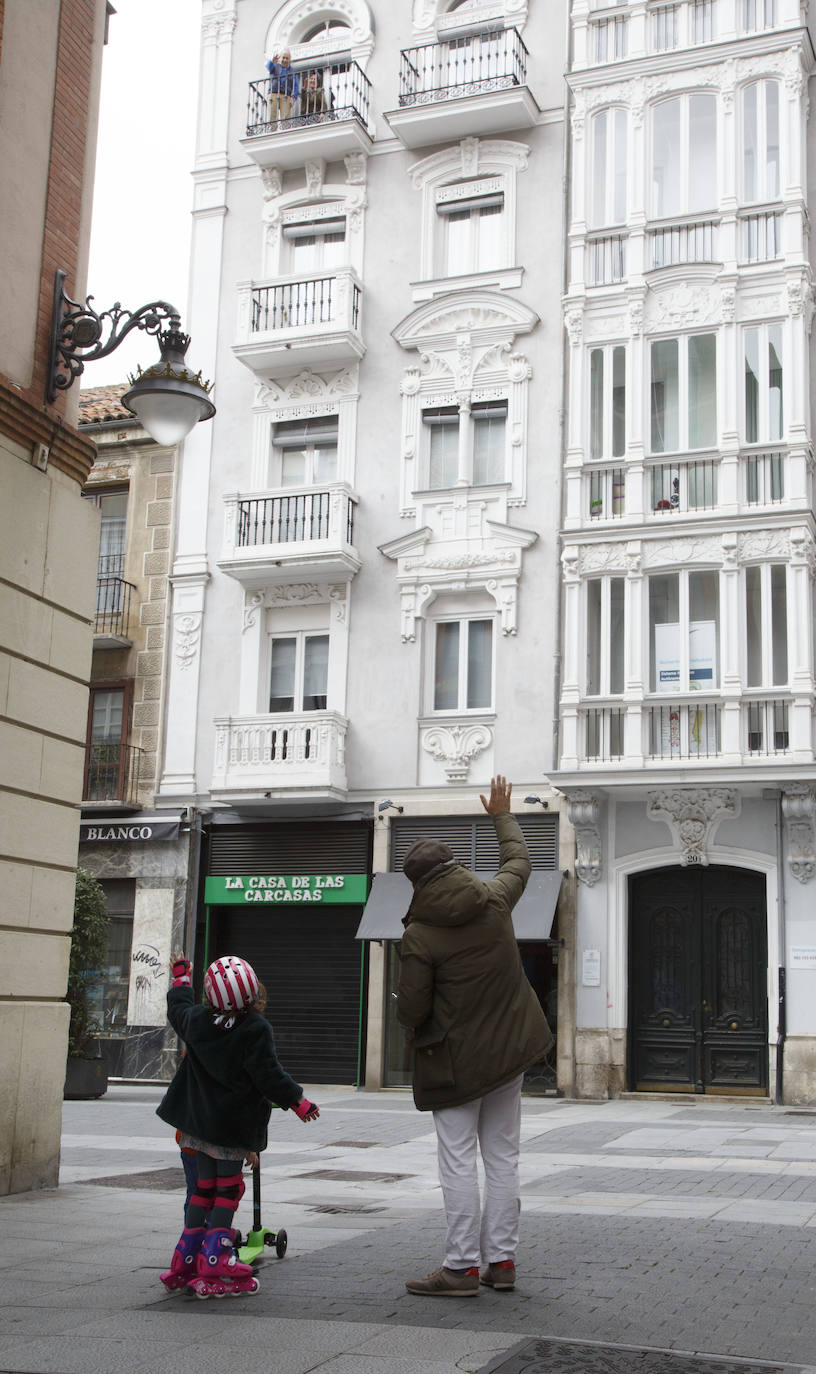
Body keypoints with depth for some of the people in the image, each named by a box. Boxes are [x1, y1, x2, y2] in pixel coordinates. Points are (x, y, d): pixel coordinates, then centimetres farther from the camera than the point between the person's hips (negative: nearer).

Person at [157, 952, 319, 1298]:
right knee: (227, 1190, 1)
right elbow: (269, 1076, -17)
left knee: (204, 1187, 15)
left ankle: (185, 1261, 18)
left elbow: (178, 1009, 23)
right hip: (234, 1126, -6)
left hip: (199, 1120, 6)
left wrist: (181, 978, 40)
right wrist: (298, 1101, -3)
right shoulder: (255, 1030, -17)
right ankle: (214, 1267, -2)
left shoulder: (197, 1021, 0)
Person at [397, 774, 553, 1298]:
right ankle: (501, 1260, 17)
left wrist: (417, 1026, 10)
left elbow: (411, 1009, -14)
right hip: (509, 1048, 5)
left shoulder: (419, 935, -16)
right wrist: (503, 815, 33)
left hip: (456, 1058, -5)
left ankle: (462, 1267, 3)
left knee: (459, 1161, 0)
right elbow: (519, 861, 19)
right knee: (503, 1156, 11)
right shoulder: (494, 901, -3)